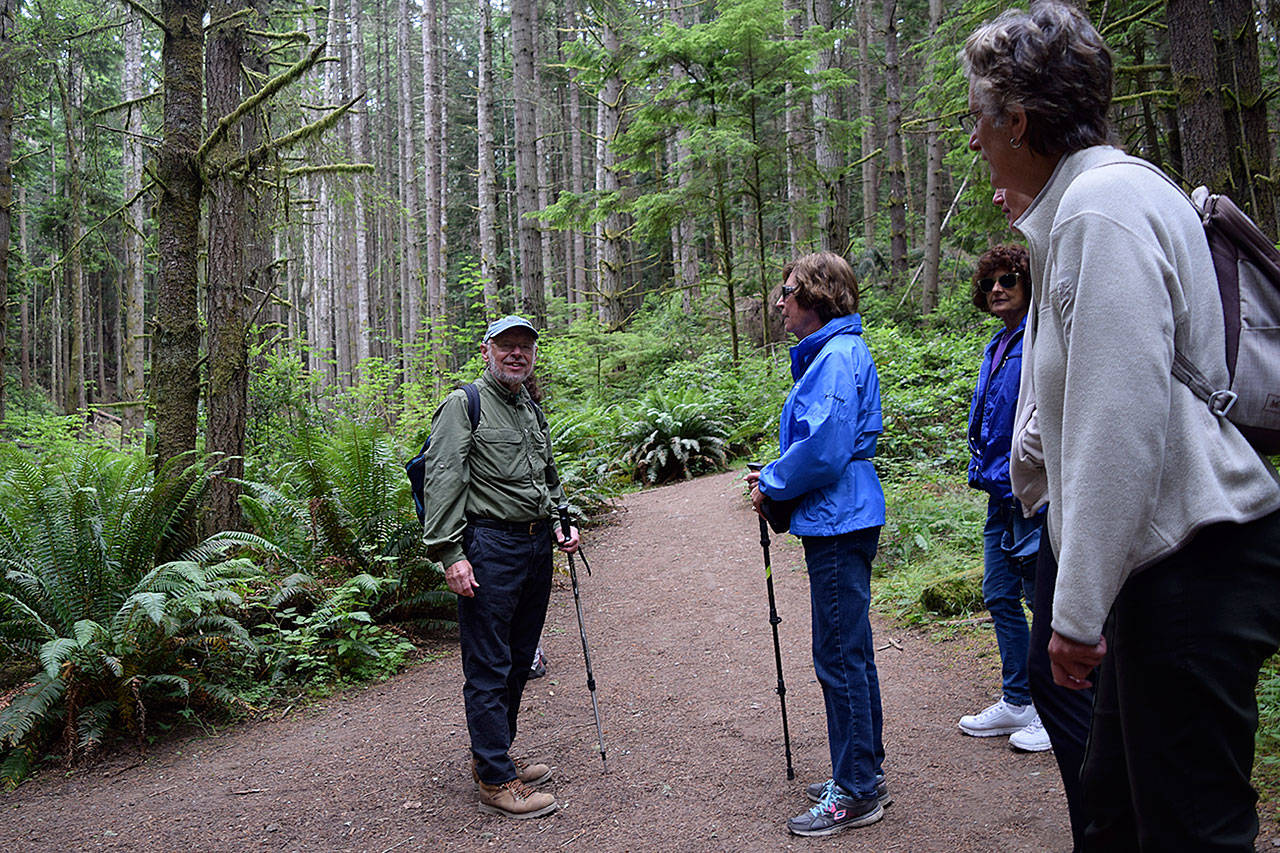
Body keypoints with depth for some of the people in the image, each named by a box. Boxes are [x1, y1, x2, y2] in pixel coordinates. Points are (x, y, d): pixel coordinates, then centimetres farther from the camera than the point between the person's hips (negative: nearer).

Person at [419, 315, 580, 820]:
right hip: (489, 546, -8)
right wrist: (450, 553, -20)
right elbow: (442, 482, -13)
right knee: (488, 668, -4)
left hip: (536, 547, 8)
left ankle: (493, 756, 28)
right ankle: (497, 783, 3)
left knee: (518, 660, 14)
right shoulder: (464, 405, -5)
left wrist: (560, 524, 15)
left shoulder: (532, 411, 19)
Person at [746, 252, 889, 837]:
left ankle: (855, 793, 9)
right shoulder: (830, 352, 17)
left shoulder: (837, 355, -15)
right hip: (842, 521, 11)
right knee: (850, 652, 17)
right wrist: (775, 478, 11)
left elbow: (823, 448, -23)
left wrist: (772, 485, -8)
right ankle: (863, 772, 29)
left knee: (840, 657, -2)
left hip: (837, 525, -11)